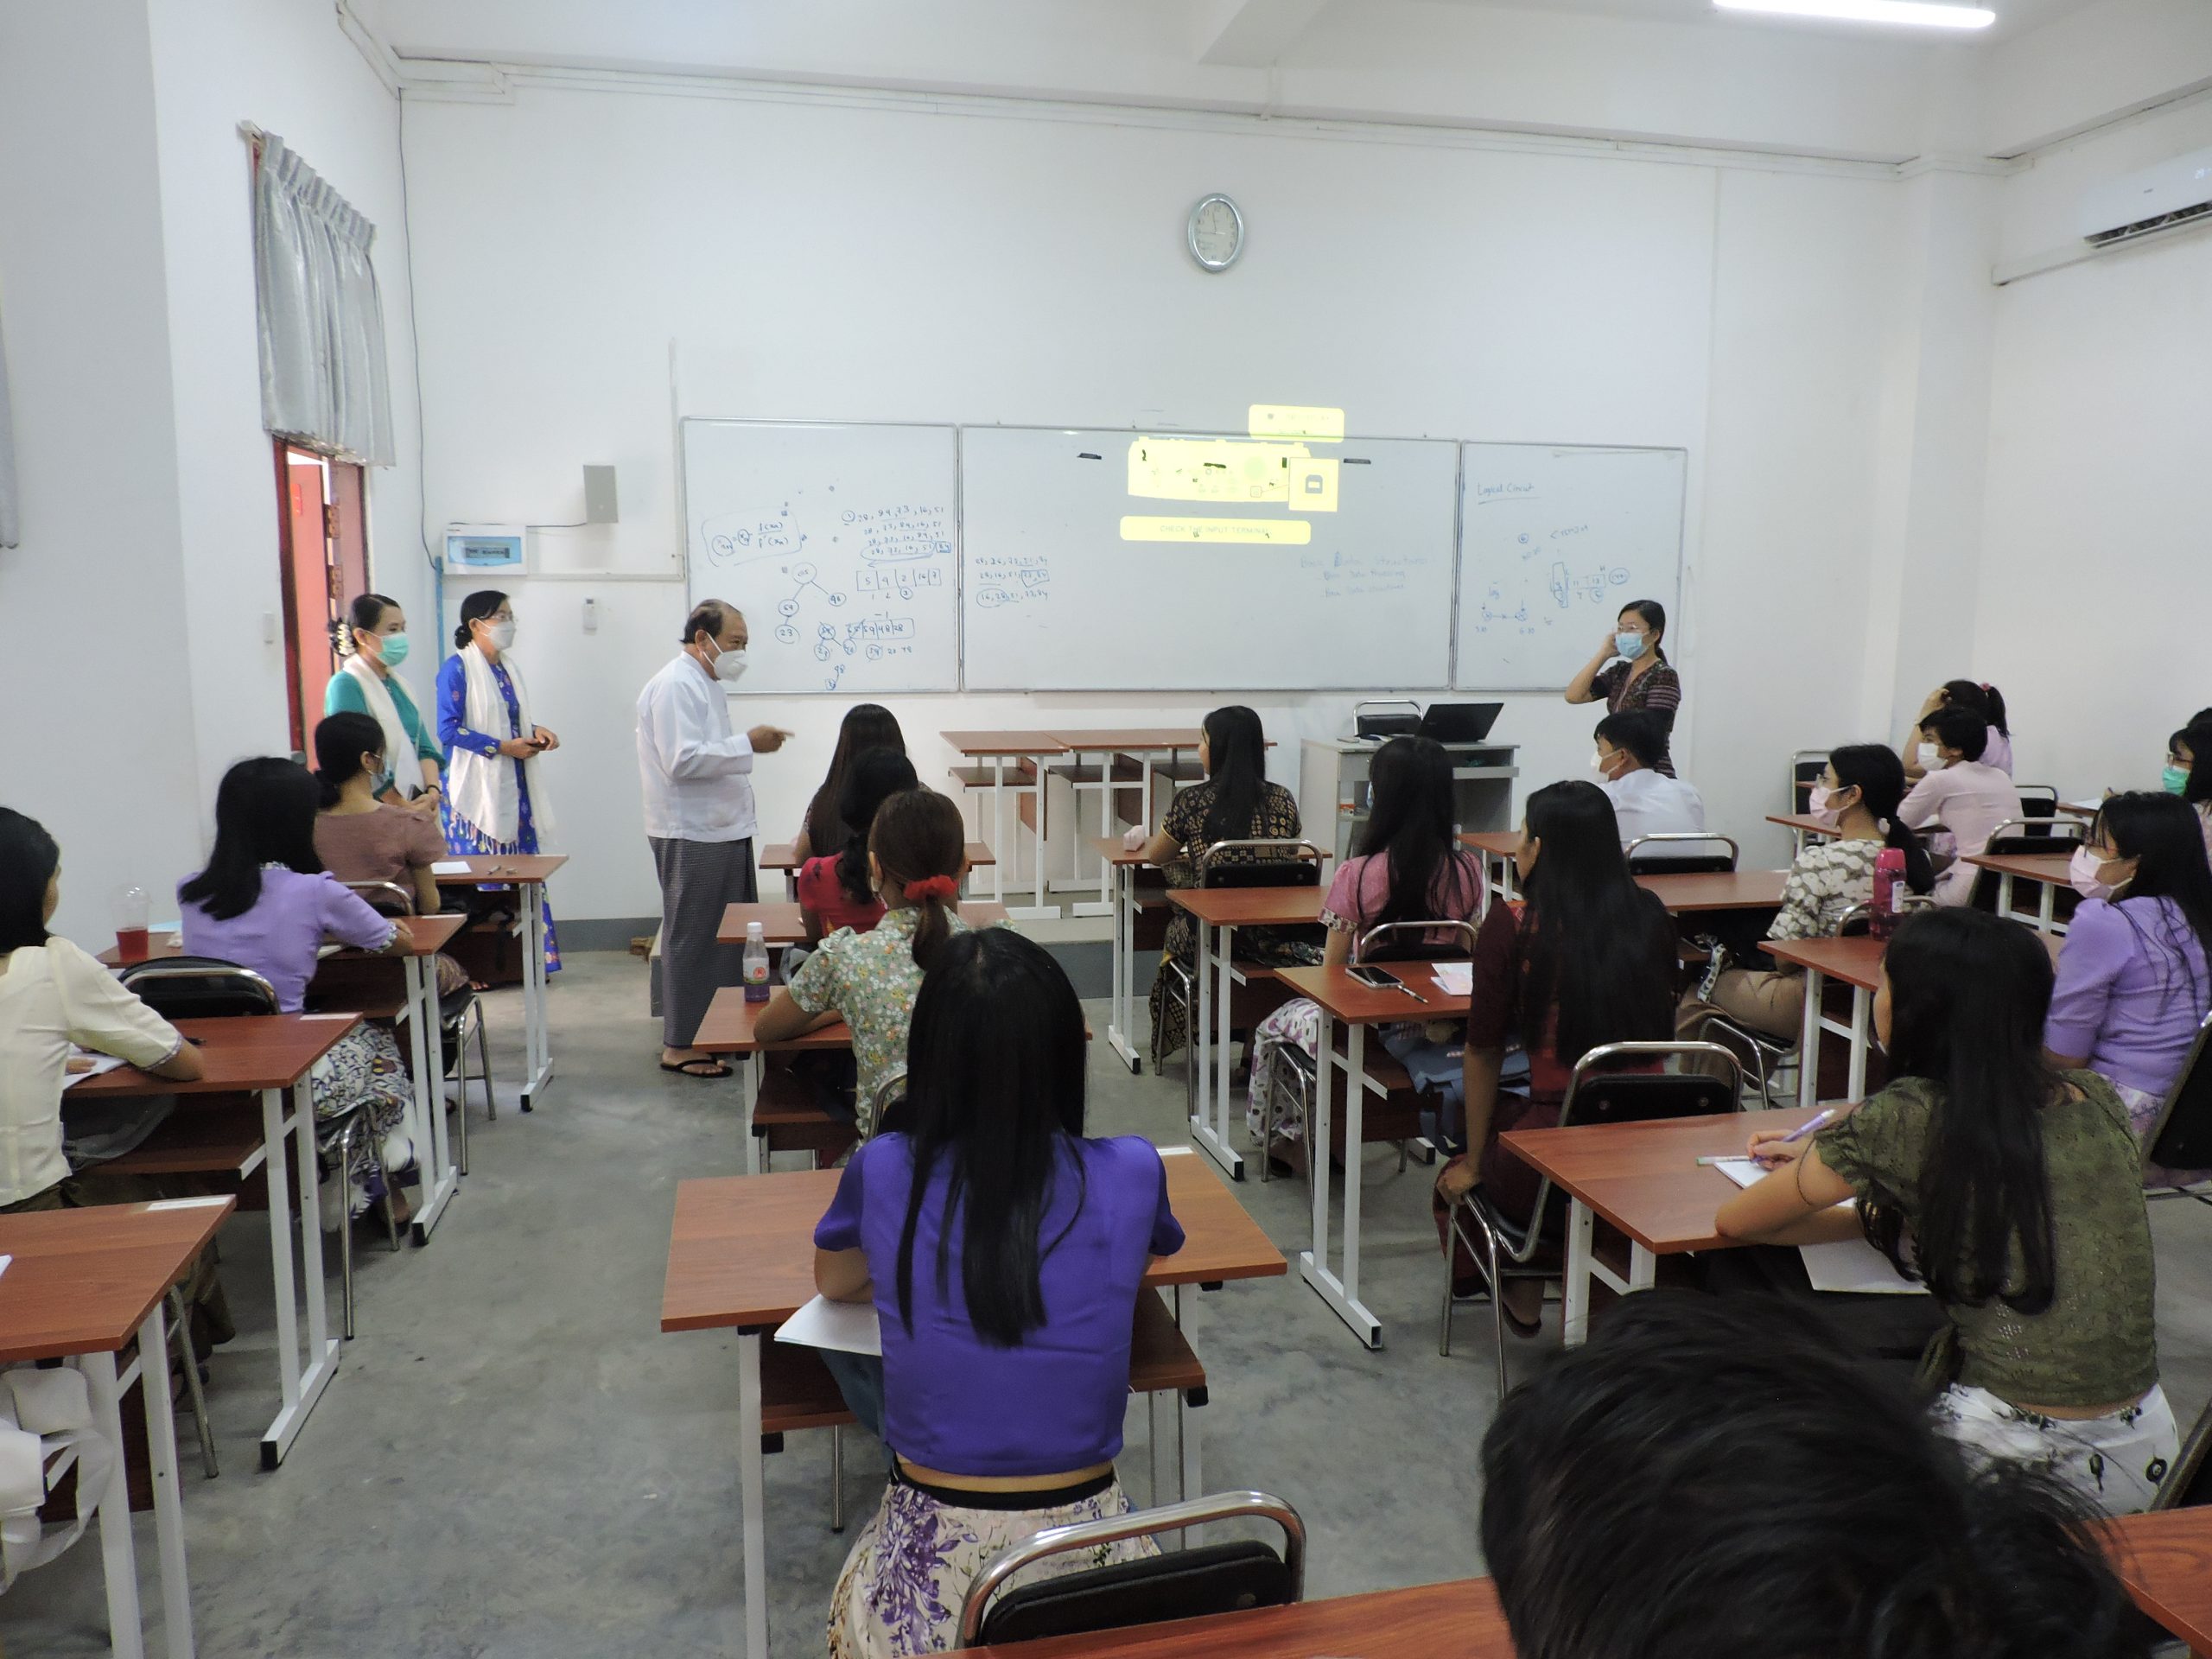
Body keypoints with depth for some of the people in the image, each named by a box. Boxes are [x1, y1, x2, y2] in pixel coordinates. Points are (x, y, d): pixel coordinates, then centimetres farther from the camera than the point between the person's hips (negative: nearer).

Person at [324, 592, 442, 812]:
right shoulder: (345, 686, -10)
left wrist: (433, 792, -8)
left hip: (417, 805, 7)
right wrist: (405, 808, -16)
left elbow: (424, 747, 9)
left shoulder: (397, 683, 13)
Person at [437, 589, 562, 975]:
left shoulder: (508, 666, 14)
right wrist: (503, 747, -17)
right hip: (478, 787, -7)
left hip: (514, 785, 7)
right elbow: (448, 729, -13)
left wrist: (535, 731, 2)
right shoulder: (457, 668, -9)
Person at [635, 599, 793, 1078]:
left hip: (721, 831, 10)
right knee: (692, 940, -3)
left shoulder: (707, 684, 17)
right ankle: (679, 1046, 7)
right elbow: (682, 760, -24)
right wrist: (747, 744, -22)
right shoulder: (676, 686, -15)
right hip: (692, 837, -10)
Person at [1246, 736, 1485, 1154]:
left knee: (1271, 1029, 27)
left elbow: (1332, 971, -11)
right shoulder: (1468, 870, -9)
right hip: (1441, 1025, 5)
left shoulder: (1357, 876, -21)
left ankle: (1277, 1134, 41)